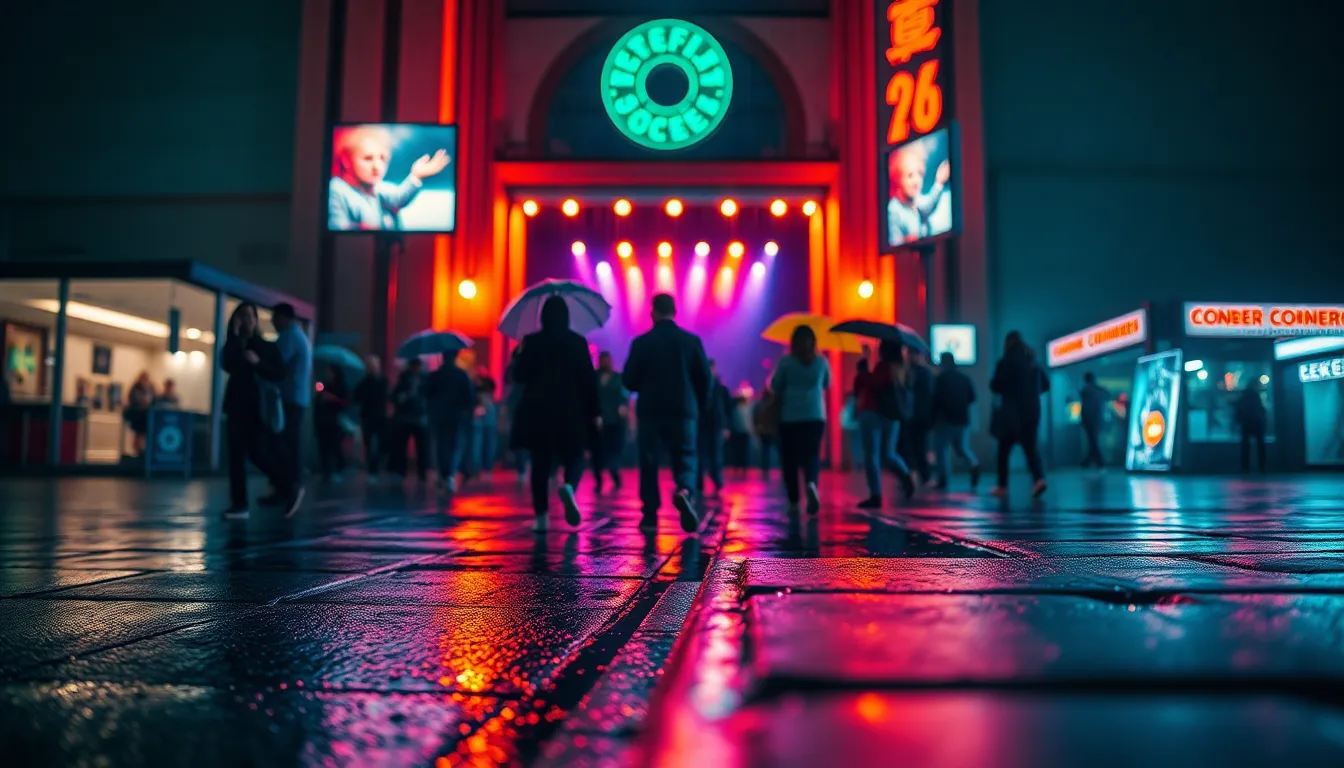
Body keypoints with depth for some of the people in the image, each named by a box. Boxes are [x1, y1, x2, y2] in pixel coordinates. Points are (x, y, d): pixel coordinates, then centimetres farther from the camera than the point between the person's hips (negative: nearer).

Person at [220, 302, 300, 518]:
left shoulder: (267, 347, 5)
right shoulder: (233, 345, 12)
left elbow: (280, 375, -5)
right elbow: (226, 365, -10)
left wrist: (258, 363, -17)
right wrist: (234, 335, -11)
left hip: (258, 408, -4)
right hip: (236, 406, 4)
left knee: (258, 454, -9)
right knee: (236, 456, -1)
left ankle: (291, 490, 7)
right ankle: (239, 503, 3)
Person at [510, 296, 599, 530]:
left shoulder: (531, 342, -2)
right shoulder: (578, 342, -3)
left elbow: (519, 376, 0)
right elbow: (589, 379, -4)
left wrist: (520, 357, 18)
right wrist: (594, 412, 1)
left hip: (538, 413, 1)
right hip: (571, 413, -1)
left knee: (541, 464, 9)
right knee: (574, 458, 10)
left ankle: (541, 516, 5)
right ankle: (569, 486, -22)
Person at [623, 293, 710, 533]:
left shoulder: (641, 342, -5)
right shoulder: (691, 340, -1)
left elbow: (628, 380, -3)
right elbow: (705, 378, 0)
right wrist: (699, 405, 15)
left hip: (650, 411, 0)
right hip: (683, 410, 1)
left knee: (649, 462, 9)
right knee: (685, 458, 10)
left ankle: (650, 516, 8)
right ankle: (684, 491, -20)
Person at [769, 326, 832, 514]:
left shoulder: (786, 361, -6)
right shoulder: (822, 362, 2)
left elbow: (775, 387, 0)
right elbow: (827, 385, 16)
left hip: (790, 417, -1)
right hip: (815, 416, 1)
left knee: (790, 459, 8)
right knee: (812, 455, 1)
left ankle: (793, 501, 10)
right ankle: (811, 484, -29)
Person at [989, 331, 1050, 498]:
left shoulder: (1006, 362, -6)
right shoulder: (1033, 362, 11)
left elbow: (995, 387, -8)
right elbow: (1045, 385, 17)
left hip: (1012, 413, -4)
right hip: (1032, 412, 4)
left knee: (1004, 450, 7)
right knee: (1031, 447, 5)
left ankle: (1002, 486, 9)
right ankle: (1039, 478, -18)